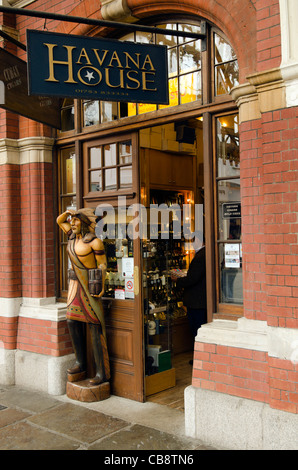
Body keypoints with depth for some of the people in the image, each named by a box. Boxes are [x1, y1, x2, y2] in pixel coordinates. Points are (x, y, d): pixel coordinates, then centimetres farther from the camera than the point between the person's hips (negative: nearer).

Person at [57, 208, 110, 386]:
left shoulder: (94, 241, -13)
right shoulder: (73, 236, 9)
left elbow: (103, 264, -14)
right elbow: (59, 221, 23)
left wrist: (102, 287, -24)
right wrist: (68, 213, 3)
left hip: (90, 284, -8)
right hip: (75, 284, 8)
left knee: (95, 325, -6)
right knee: (72, 321, 7)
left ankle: (103, 372, -1)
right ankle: (81, 363, 21)